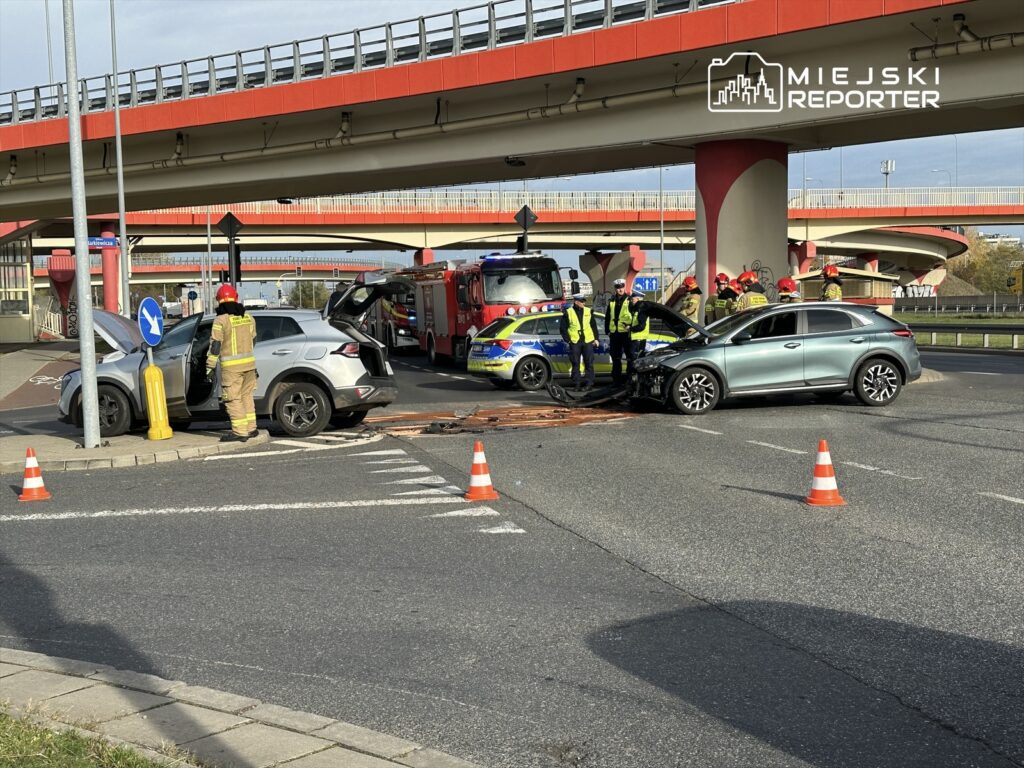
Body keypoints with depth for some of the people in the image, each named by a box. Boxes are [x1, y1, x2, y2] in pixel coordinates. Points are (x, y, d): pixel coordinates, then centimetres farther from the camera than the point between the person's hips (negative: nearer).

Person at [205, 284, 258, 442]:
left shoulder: (221, 320, -11)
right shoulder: (248, 318, 9)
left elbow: (215, 346, -11)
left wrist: (210, 367, -7)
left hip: (231, 366, -7)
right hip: (249, 363, 7)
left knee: (233, 399, -2)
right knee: (247, 396, 17)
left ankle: (240, 432, -4)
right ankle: (251, 428, 21)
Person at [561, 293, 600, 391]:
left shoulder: (588, 311, 8)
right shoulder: (568, 312, 0)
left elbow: (594, 326, 13)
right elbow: (563, 328, 4)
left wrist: (596, 339, 7)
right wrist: (568, 339, -4)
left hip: (588, 341, 2)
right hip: (574, 342, -2)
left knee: (589, 363, 2)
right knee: (575, 364, 3)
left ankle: (589, 382, 9)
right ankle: (576, 384, 9)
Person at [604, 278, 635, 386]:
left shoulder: (630, 300, 0)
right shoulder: (612, 301, 14)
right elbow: (607, 317, 16)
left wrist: (631, 326, -14)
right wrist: (607, 331, 12)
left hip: (626, 333, -5)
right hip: (614, 333, 5)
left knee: (630, 356, -1)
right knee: (615, 357, 10)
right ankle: (616, 378, 17)